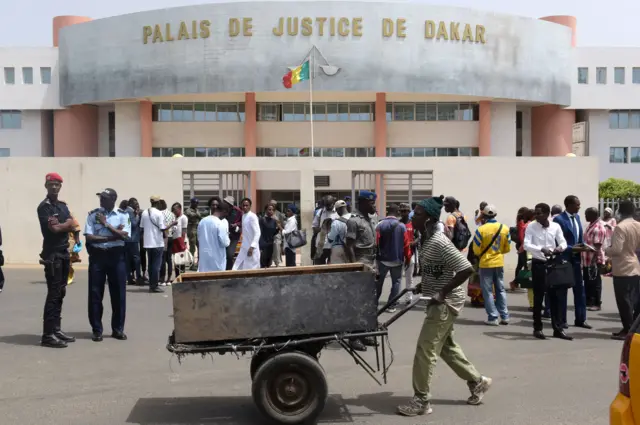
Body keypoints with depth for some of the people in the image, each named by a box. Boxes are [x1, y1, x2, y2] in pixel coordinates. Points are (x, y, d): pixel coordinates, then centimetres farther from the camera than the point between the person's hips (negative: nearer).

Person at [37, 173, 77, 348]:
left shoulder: (63, 206, 16)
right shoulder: (44, 207, -8)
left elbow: (73, 225, 7)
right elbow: (54, 228, -17)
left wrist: (60, 225, -10)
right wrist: (67, 224, 0)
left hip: (64, 253, 8)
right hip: (52, 255, -8)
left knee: (60, 293, 10)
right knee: (53, 293, -9)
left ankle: (56, 329, 17)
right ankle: (47, 335, -7)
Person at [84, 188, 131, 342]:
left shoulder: (123, 215, 1)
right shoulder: (93, 214, 3)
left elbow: (123, 236, -10)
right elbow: (89, 237, -6)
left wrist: (106, 223, -9)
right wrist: (113, 236, -12)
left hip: (116, 256, 0)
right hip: (97, 255, 0)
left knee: (118, 293, 4)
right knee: (95, 293, 2)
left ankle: (118, 329, 17)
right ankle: (96, 330, 13)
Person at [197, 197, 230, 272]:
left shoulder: (202, 221, 2)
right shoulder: (220, 224, -17)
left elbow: (199, 238, 13)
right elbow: (224, 242, -16)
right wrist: (228, 240, 4)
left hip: (204, 255, 6)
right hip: (216, 257, -6)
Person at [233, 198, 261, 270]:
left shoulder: (252, 216, -14)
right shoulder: (243, 215, 12)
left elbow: (257, 233, -21)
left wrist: (252, 247, -27)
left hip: (251, 248, -8)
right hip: (244, 247, 8)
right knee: (237, 268, 7)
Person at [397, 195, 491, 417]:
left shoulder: (440, 242, -24)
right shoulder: (426, 239, 5)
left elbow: (467, 269, -27)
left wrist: (442, 293, -23)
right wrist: (424, 285, 5)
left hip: (446, 301, -10)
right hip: (438, 300, 10)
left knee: (425, 349, -4)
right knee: (446, 346, 20)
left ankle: (421, 401, 8)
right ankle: (477, 382, 36)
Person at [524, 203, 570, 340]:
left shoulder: (556, 226, 0)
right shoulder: (531, 227, -7)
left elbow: (563, 242, -1)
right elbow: (526, 245, -16)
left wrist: (560, 247, -26)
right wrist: (541, 249, -33)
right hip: (538, 264, -2)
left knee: (556, 296, 6)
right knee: (538, 297, 3)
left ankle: (558, 328, 14)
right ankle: (537, 328, 14)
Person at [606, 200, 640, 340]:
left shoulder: (620, 227, -18)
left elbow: (616, 249, -22)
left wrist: (606, 251, -3)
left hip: (622, 269, -8)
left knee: (624, 300, -1)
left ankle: (627, 330, 2)